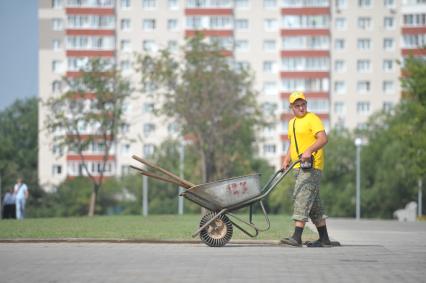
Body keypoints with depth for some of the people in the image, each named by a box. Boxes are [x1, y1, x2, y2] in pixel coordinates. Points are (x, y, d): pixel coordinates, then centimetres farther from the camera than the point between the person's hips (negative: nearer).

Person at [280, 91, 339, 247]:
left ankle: (297, 237, -21)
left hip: (311, 166, -9)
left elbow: (323, 139, -19)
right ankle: (324, 239, 17)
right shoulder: (292, 123, 20)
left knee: (301, 198, -16)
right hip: (299, 167, 9)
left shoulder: (312, 119, -7)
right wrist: (287, 159, 15)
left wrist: (309, 151, -33)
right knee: (314, 203, 11)